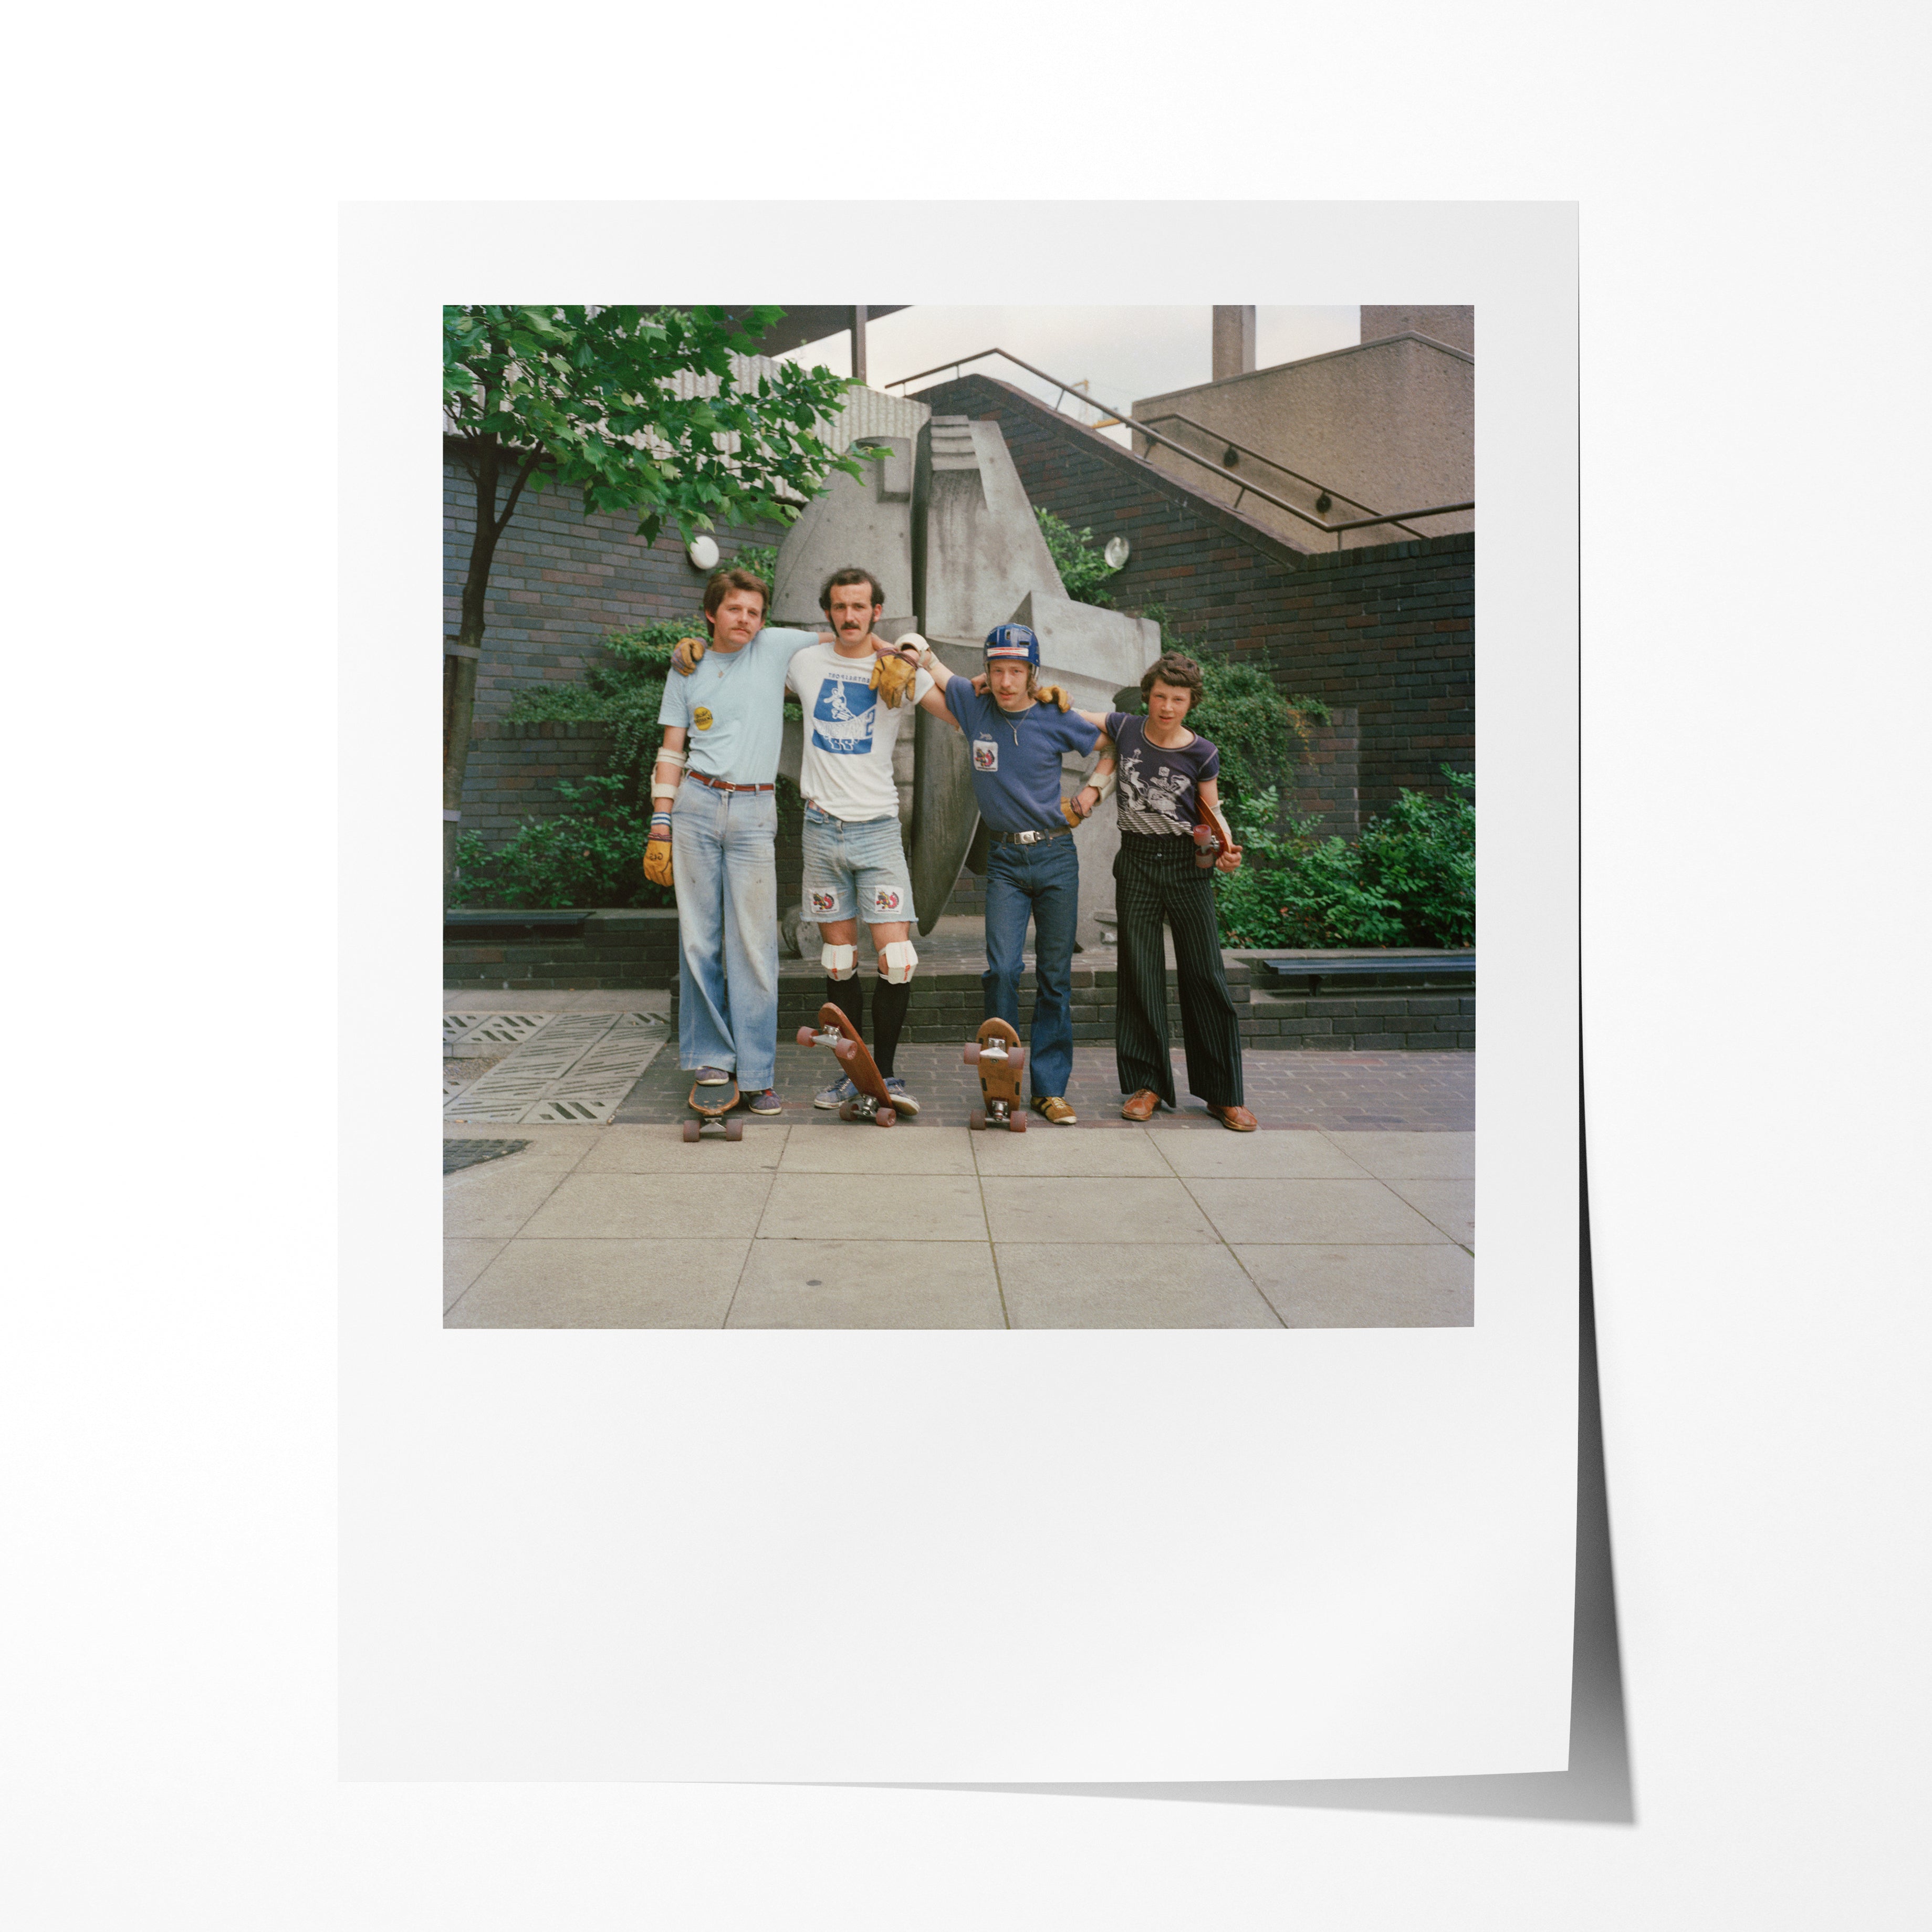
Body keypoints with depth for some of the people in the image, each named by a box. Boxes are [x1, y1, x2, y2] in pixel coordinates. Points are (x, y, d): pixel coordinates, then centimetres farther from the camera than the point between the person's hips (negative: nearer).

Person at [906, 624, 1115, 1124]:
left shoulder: (1056, 719, -2)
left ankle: (1050, 1089, 11)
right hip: (1005, 861, 0)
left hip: (1056, 857, 0)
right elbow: (927, 662, 13)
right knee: (1002, 969, -14)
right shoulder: (973, 705, -1)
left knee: (1055, 977, 4)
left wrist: (1094, 787, 2)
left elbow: (1116, 745, 15)